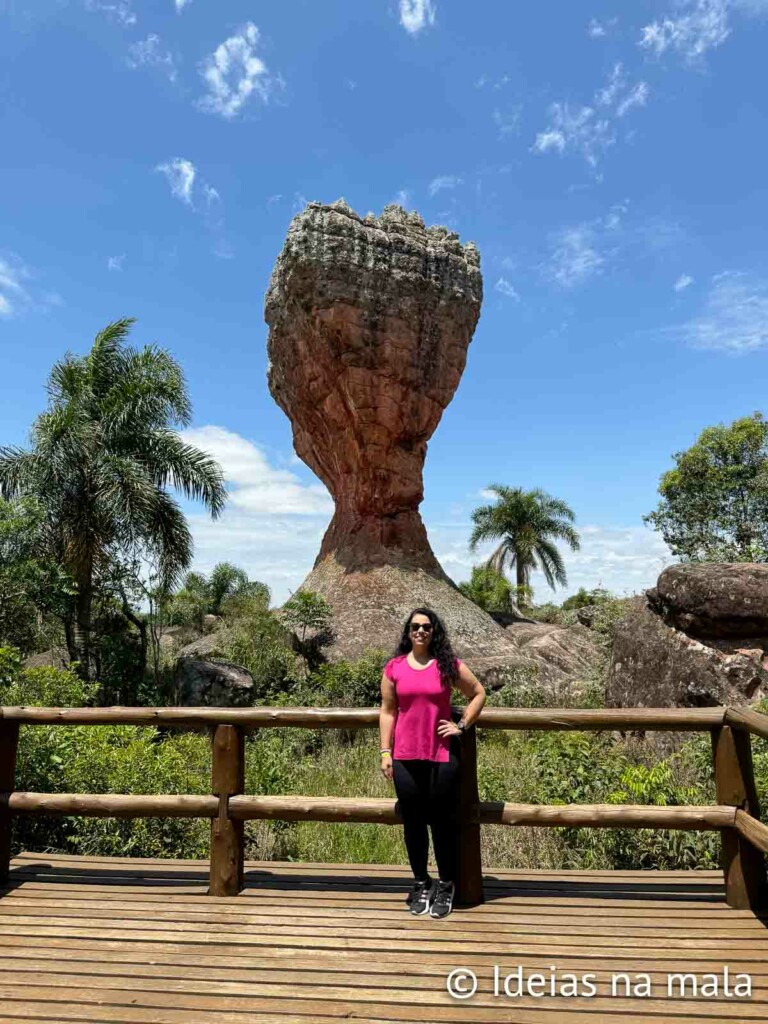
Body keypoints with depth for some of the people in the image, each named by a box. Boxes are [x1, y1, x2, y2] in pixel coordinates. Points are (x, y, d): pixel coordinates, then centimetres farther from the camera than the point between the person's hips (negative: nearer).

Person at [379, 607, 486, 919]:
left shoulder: (449, 664, -3)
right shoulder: (394, 667, 0)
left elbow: (478, 693, 7)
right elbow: (387, 711, 4)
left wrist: (462, 726, -1)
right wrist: (385, 752, 2)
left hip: (443, 756, -1)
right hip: (405, 757, 2)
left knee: (443, 821, 7)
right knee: (413, 821, 11)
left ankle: (446, 885, 27)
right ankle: (421, 883, 31)